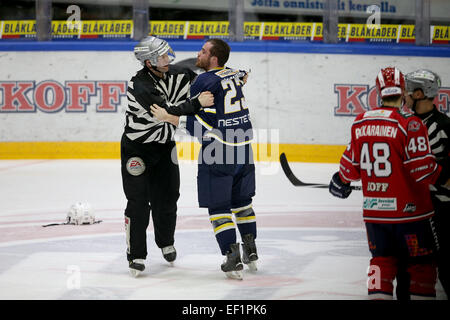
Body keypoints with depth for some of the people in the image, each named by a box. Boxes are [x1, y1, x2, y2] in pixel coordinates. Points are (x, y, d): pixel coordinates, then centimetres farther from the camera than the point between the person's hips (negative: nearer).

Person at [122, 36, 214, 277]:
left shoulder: (174, 75, -6)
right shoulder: (140, 85, -28)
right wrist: (197, 103, -44)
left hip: (164, 148, 6)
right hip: (137, 149, -6)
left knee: (167, 198, 12)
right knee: (138, 202, -7)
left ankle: (166, 242, 36)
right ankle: (136, 255, 2)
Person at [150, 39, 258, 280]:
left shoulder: (205, 82, -15)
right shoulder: (234, 75, 7)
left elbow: (202, 126, -18)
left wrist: (168, 117, -17)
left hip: (219, 152, -7)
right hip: (243, 149, 7)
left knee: (218, 206, 0)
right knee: (242, 201, 21)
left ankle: (233, 260, -4)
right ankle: (251, 253, 26)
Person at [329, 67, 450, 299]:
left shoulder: (360, 123, 3)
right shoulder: (410, 124, -14)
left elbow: (351, 165, 11)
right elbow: (423, 169, -17)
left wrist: (341, 180, 30)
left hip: (373, 209, 5)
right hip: (409, 208, -5)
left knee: (382, 258, 15)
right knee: (421, 262, 7)